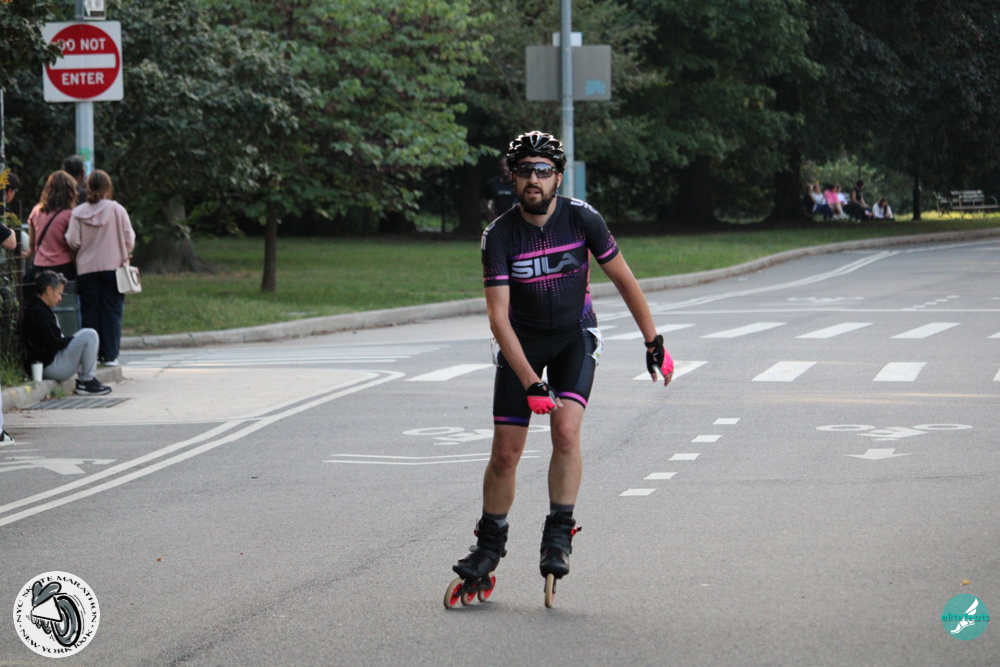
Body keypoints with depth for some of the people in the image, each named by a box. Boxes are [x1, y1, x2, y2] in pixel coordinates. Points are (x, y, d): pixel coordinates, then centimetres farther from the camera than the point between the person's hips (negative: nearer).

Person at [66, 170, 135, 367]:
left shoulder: (79, 212, -4)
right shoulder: (117, 210, -7)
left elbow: (73, 241, -4)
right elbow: (129, 239, -4)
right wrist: (124, 256, 15)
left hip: (86, 269, 1)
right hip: (112, 267, -1)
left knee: (89, 312, 8)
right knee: (111, 312, 4)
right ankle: (109, 355, 2)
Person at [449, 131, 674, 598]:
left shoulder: (582, 218, -16)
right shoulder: (499, 236, -20)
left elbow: (624, 279, -4)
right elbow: (498, 316, -23)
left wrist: (654, 344, -3)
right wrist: (530, 384, -31)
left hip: (575, 336, 0)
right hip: (522, 341, 0)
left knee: (566, 429, -23)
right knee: (505, 452, -2)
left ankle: (558, 536, -13)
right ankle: (490, 544, 18)